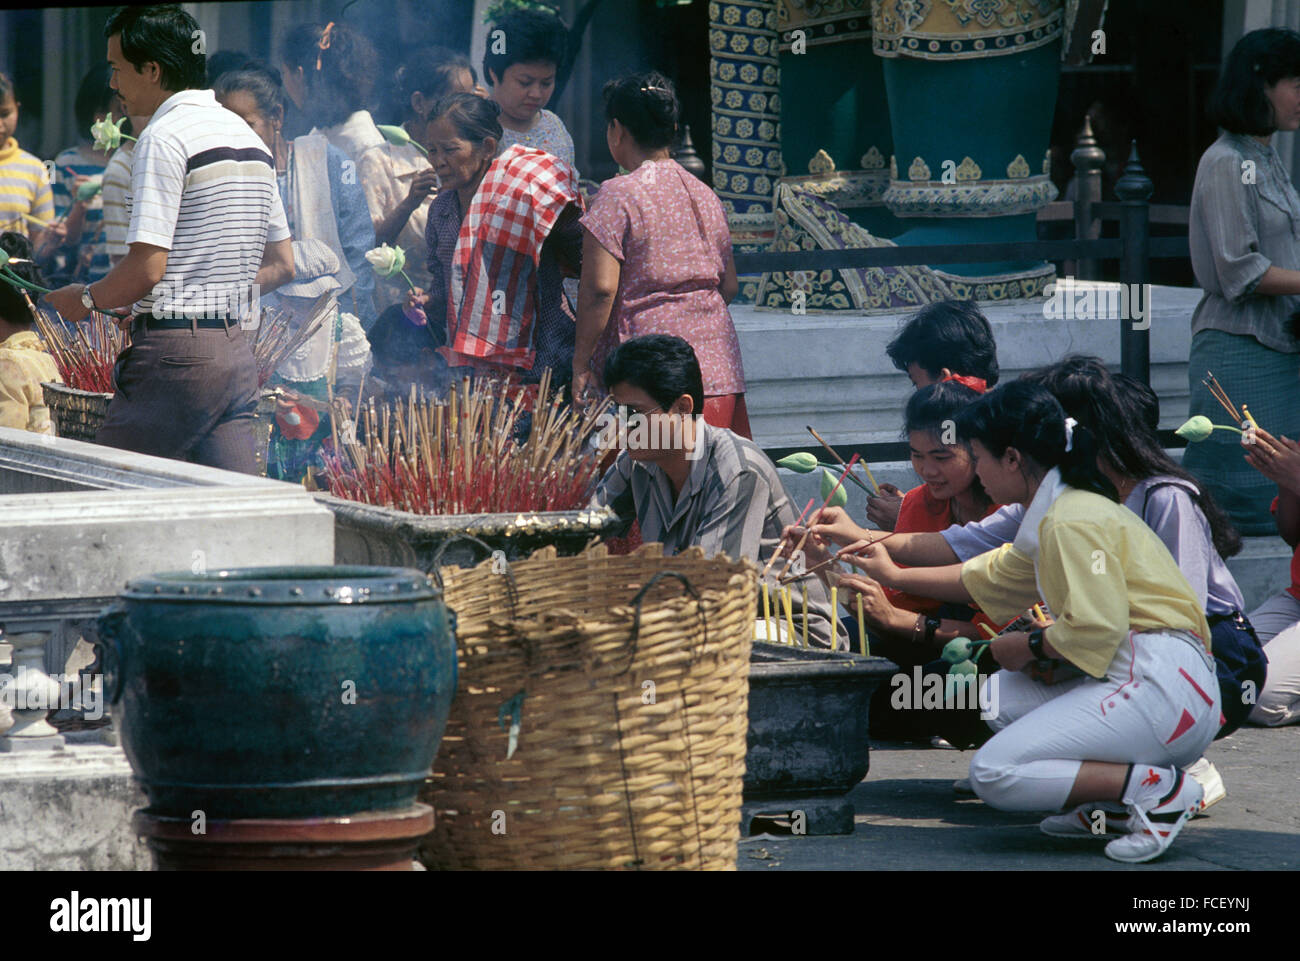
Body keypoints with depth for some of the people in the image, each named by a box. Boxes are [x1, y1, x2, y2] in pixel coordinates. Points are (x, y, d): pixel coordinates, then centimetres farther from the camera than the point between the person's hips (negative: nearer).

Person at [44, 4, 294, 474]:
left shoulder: (164, 137, -10)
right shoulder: (250, 137, 16)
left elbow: (146, 270, -17)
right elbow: (281, 266, 20)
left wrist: (86, 299, 0)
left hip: (177, 351, -8)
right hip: (237, 350, 8)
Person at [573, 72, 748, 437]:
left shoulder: (618, 196, -6)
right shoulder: (706, 195, 15)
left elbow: (600, 288, -13)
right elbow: (730, 286, 18)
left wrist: (581, 363, -7)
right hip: (720, 367, 7)